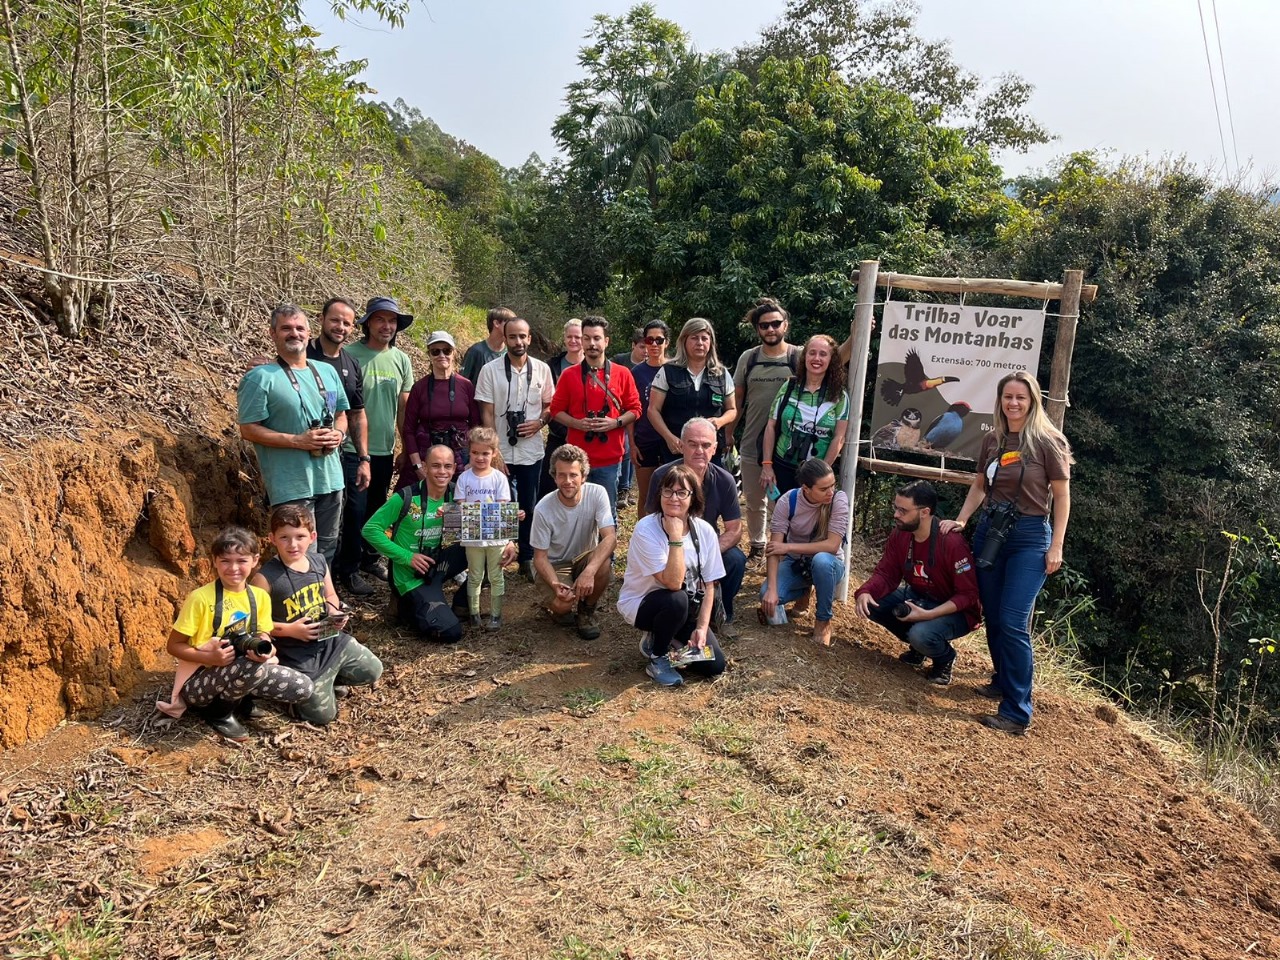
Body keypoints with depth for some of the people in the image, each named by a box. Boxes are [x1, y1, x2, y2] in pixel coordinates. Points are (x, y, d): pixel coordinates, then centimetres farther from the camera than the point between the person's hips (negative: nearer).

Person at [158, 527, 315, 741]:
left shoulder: (260, 596, 0)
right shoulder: (200, 598, -15)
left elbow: (263, 636, 5)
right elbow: (173, 646, -10)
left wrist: (264, 649, -20)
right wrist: (210, 657, -26)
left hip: (244, 672, 5)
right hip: (199, 679, -5)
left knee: (304, 689, -12)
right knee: (253, 669, -36)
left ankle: (240, 697, 8)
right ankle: (219, 712, -6)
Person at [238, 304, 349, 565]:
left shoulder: (327, 371, 10)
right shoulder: (260, 377, -9)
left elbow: (341, 414, 20)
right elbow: (249, 429, -12)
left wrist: (338, 433, -4)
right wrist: (298, 440, -20)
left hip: (331, 478, 6)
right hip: (292, 485, -6)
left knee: (327, 548, 18)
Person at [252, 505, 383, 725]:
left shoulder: (319, 562, -2)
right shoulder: (266, 577, -19)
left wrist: (335, 613, -6)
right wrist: (290, 630, -22)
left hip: (331, 640, 6)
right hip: (298, 655, -6)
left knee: (373, 671, 8)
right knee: (322, 715, -6)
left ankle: (331, 679, 27)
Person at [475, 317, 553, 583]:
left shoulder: (542, 369, 2)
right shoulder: (490, 370, -5)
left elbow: (550, 406, 10)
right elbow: (487, 414, -5)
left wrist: (539, 422, -12)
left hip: (532, 452, 2)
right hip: (501, 452, -2)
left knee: (528, 507, 11)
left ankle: (527, 558, 23)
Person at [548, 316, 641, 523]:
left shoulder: (622, 373, 3)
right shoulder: (569, 374, 4)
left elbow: (635, 409, 7)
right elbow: (556, 409, 7)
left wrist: (616, 423, -11)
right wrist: (577, 423, -11)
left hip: (609, 458, 0)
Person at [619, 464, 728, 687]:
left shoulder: (705, 531, -9)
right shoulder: (646, 529, -24)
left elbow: (709, 586, -3)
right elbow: (673, 582, -31)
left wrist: (701, 627, -12)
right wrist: (675, 538, -33)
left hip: (686, 610, 4)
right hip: (641, 603, -4)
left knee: (714, 665, -11)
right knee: (677, 600, -37)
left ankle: (664, 638, 16)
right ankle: (657, 656, -9)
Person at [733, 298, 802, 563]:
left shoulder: (799, 357, -5)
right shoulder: (748, 358, 3)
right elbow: (737, 400, 9)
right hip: (751, 444, 3)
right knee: (754, 500, 16)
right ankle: (756, 547, 33)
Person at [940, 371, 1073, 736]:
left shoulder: (1048, 441, -8)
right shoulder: (992, 441, 6)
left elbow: (1061, 496, -5)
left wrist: (1056, 546, -9)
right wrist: (960, 520, 5)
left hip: (1029, 537, -5)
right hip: (989, 531, 6)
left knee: (1013, 622, -11)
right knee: (992, 617, 12)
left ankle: (1018, 712, -4)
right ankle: (1003, 682, 32)